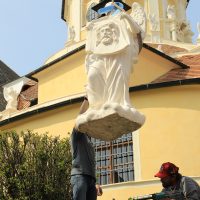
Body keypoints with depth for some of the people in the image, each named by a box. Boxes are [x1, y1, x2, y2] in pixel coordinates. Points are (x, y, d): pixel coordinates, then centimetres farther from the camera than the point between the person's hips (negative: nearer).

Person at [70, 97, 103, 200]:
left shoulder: (89, 142, 31)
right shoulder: (77, 135, 12)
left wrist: (94, 183, 18)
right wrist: (87, 99, -11)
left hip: (90, 178, 7)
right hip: (79, 176, -7)